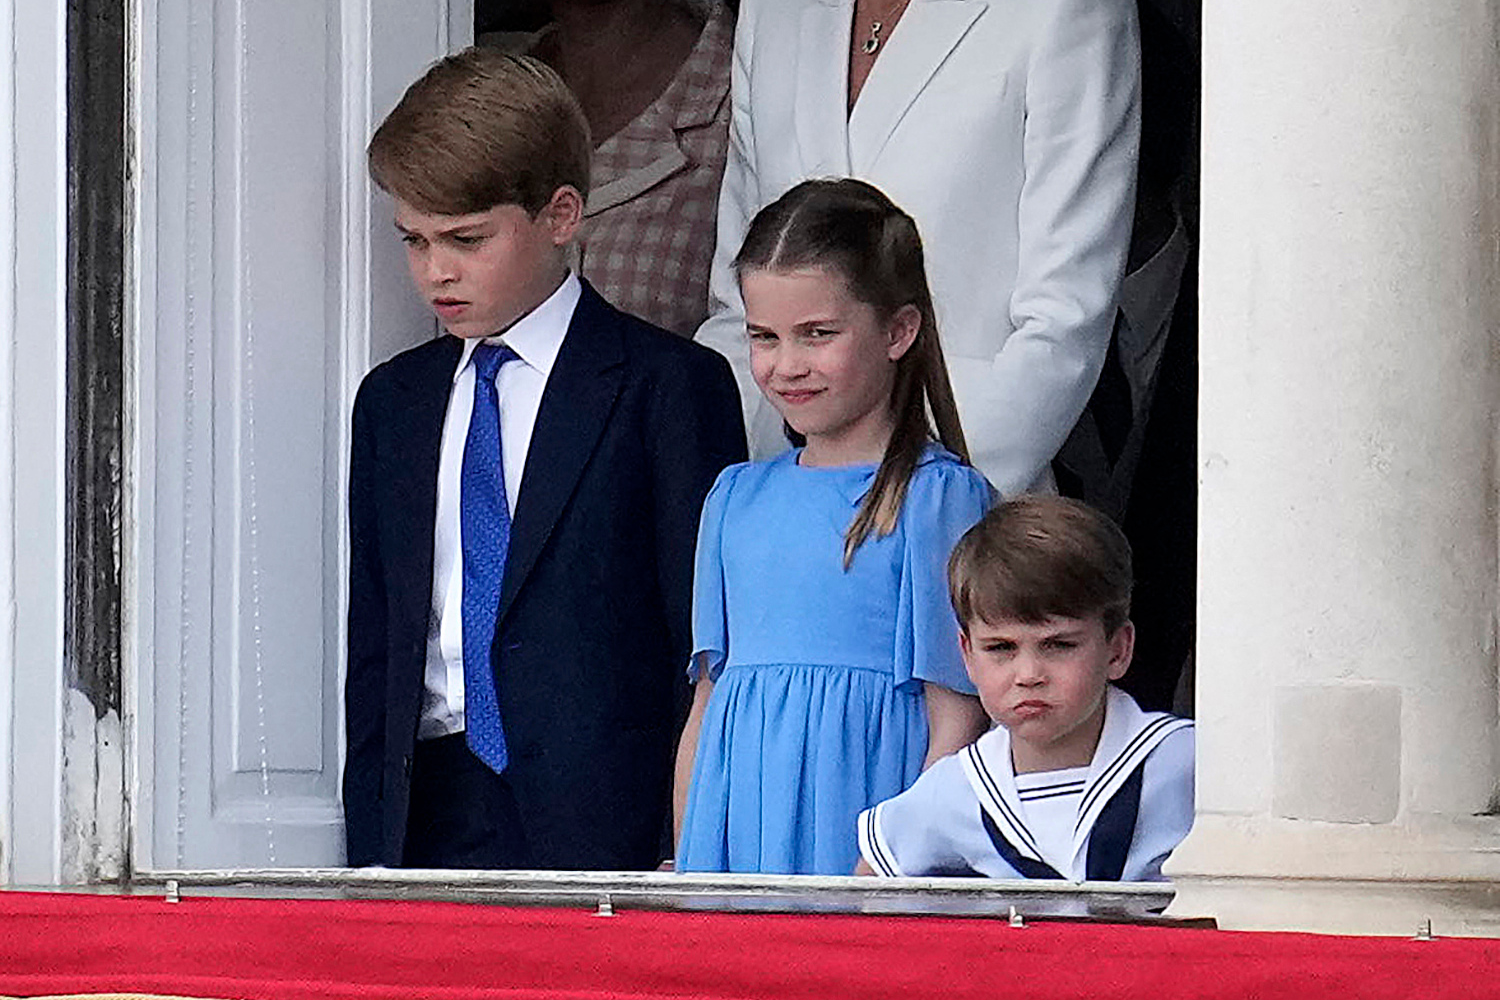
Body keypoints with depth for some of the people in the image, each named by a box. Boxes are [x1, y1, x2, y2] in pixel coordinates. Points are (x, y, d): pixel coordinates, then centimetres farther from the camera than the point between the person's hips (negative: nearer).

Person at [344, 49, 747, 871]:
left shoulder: (673, 388, 0)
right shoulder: (391, 403, 18)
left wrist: (687, 849, -9)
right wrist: (370, 848, 9)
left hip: (601, 825, -5)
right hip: (427, 823, 5)